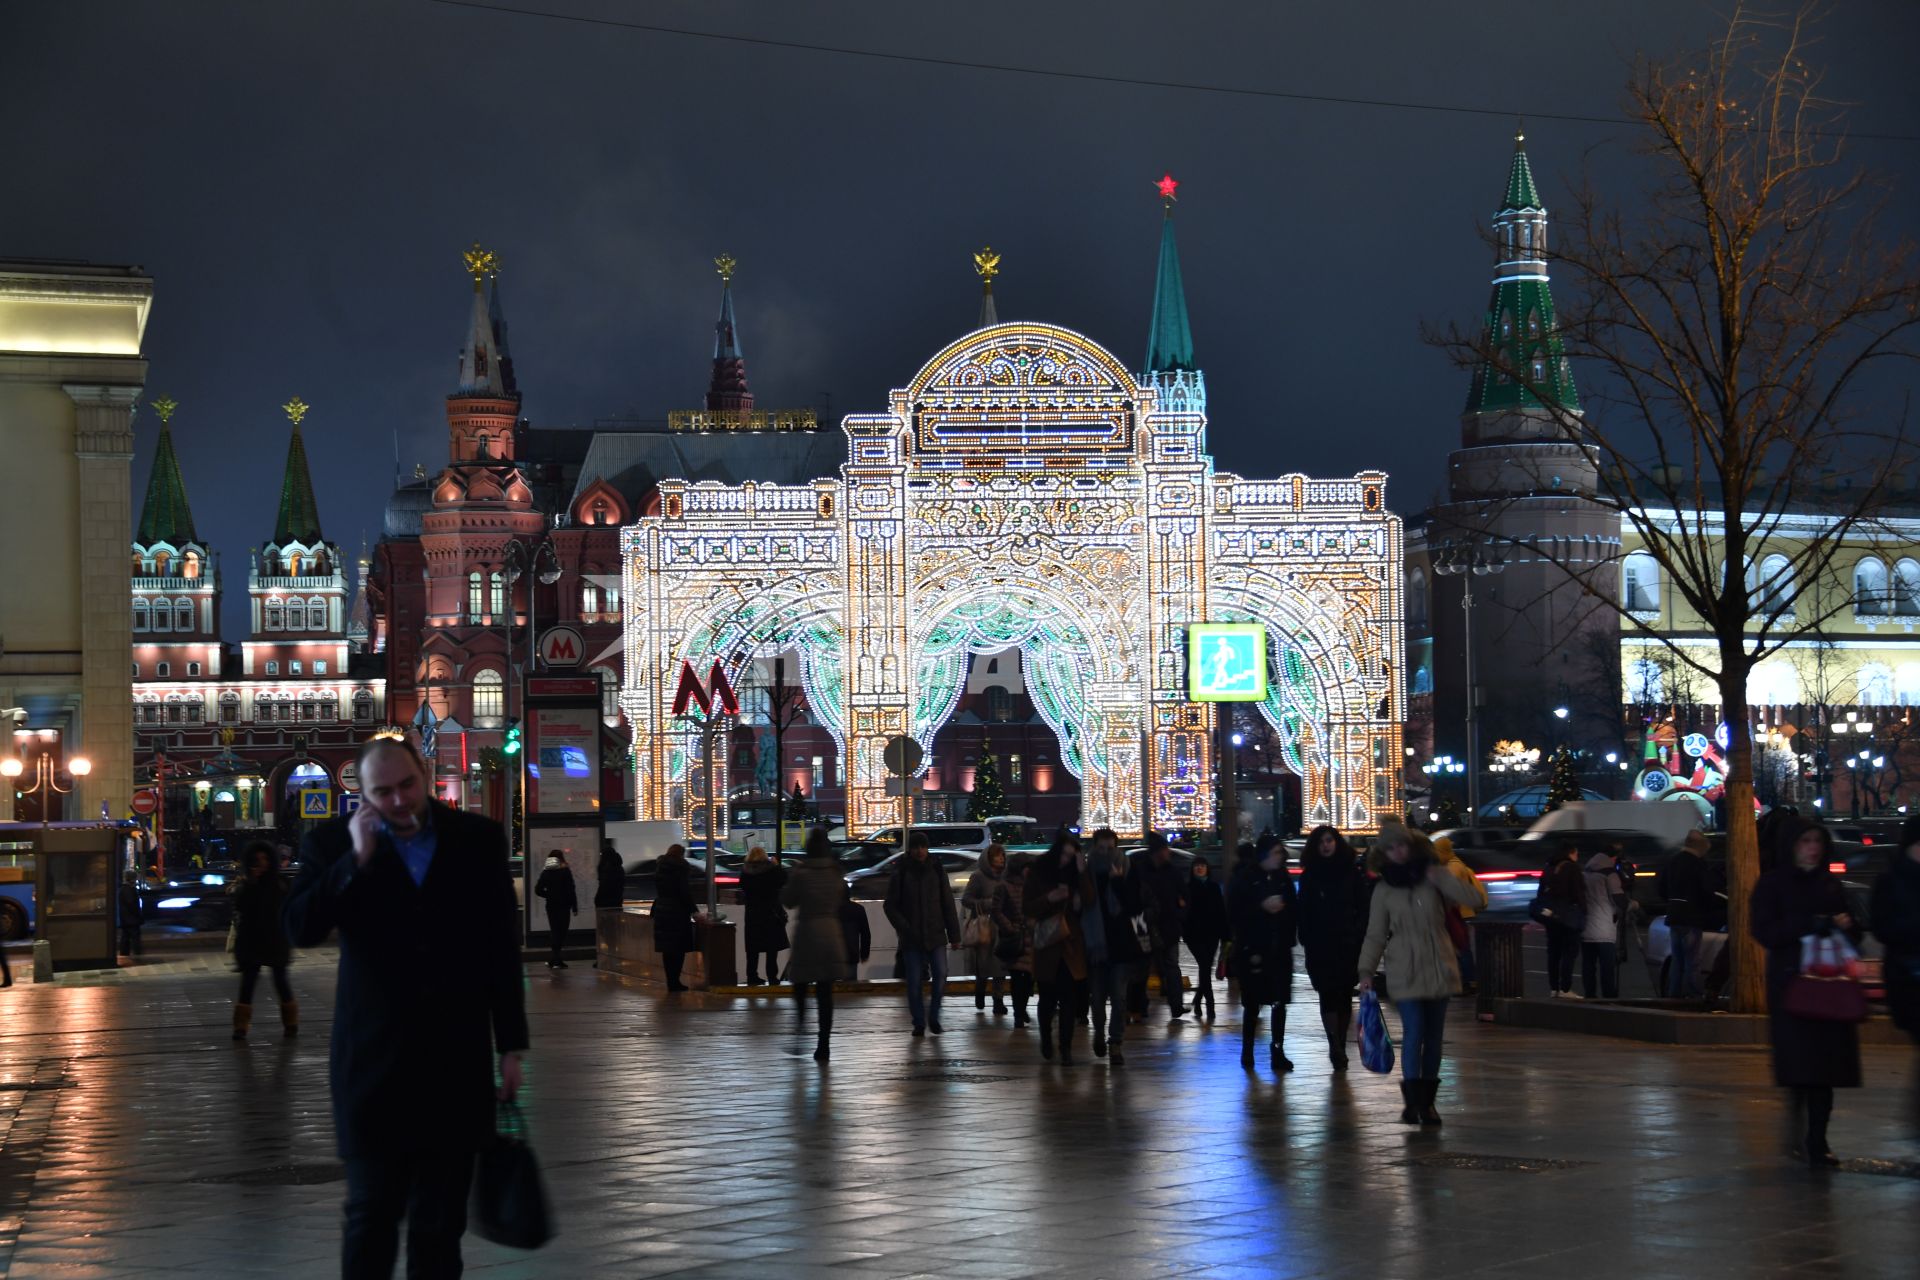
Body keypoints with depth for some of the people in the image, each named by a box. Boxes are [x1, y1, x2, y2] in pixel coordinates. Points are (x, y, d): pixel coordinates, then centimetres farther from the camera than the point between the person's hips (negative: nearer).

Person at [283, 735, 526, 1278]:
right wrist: (356, 860, -17)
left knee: (441, 1218, 8)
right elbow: (300, 928, -11)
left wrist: (510, 1046, 5)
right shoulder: (334, 843, 1)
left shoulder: (478, 839, 3)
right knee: (372, 1212, 3)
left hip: (456, 1061, 1)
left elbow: (503, 948, 6)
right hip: (373, 1064, -1)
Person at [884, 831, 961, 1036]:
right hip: (911, 939, -1)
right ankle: (919, 1022, 11)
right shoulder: (901, 875, 2)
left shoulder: (937, 872, 6)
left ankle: (933, 1016, 7)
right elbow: (891, 906, 4)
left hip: (936, 935, 1)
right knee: (914, 982, -1)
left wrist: (954, 935, 3)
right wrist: (904, 928, -9)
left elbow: (948, 905, 7)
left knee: (940, 974, -11)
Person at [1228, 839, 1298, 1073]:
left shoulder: (1283, 878, 10)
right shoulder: (1245, 878, -2)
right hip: (1253, 949, -3)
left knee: (1280, 1002, -2)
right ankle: (1247, 1051, 15)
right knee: (1252, 1003, 2)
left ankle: (1278, 1051, 1)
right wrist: (1262, 907, -16)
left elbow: (1294, 910, 11)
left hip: (1279, 950, 3)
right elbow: (1236, 912, -8)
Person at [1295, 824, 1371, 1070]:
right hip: (1321, 946, -1)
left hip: (1348, 943, 1)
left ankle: (1338, 1049, 14)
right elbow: (1304, 911, 5)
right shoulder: (1310, 875, 7)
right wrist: (1306, 940, -4)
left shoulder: (1352, 872, 5)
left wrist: (1361, 935, -7)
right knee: (1329, 994, -7)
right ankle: (1337, 1049, -12)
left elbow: (1364, 906, 4)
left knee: (1344, 995, 5)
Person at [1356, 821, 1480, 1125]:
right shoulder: (1384, 889, 4)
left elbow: (1470, 900, -9)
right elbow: (1375, 935, 6)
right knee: (1414, 1033, -13)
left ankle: (1427, 1100, 15)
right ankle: (1413, 1100, -10)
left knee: (1433, 1035, 6)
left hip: (1439, 969, 2)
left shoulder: (1431, 877, 3)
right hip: (1405, 973, -2)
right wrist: (1366, 971, -5)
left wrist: (1435, 875, -13)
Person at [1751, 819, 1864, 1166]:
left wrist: (1846, 925, -3)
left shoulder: (1831, 885, 16)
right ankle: (1798, 1138, -1)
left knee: (1826, 1066, -3)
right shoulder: (1773, 883, 3)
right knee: (1799, 1065, -9)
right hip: (1791, 984, -4)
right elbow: (1763, 930, -7)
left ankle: (1816, 1141, -1)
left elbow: (1854, 934, 21)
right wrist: (1811, 925, -17)